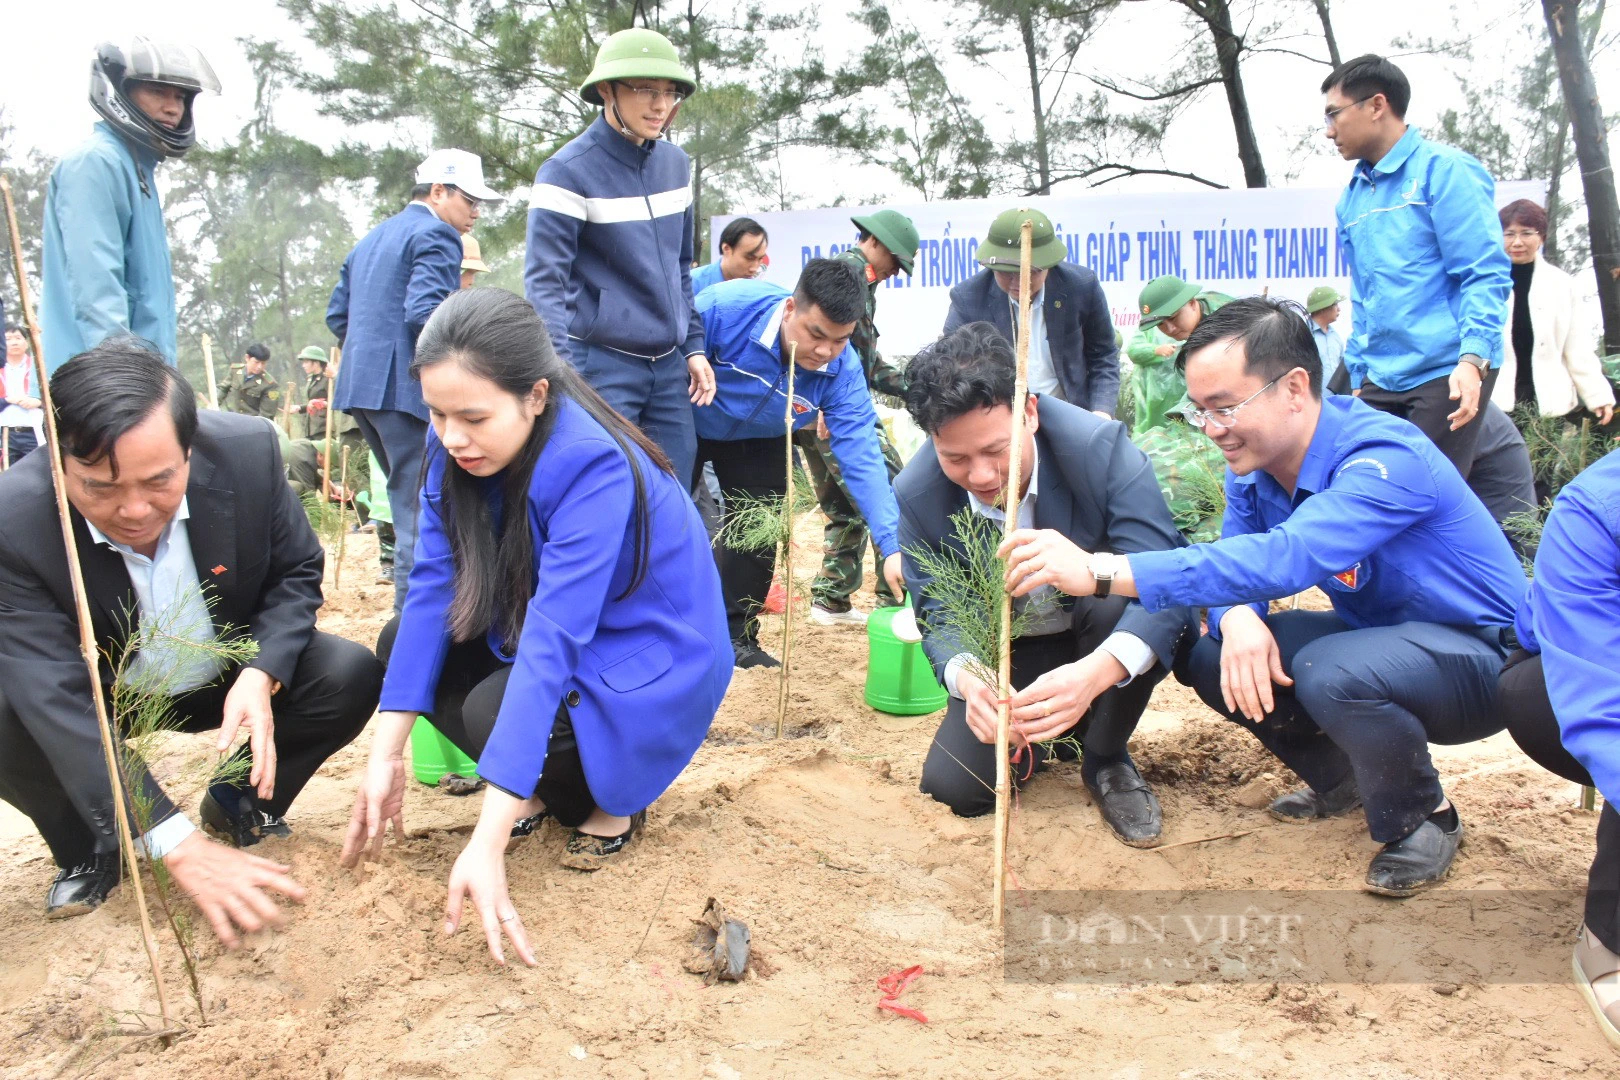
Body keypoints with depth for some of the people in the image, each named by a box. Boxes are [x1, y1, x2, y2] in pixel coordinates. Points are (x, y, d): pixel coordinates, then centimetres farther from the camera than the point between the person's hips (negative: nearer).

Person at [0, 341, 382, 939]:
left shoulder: (247, 450, -26)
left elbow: (297, 572, -9)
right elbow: (59, 705, -35)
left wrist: (261, 674, -30)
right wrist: (178, 846, -42)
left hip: (228, 677, 2)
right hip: (99, 696, -1)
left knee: (351, 676, -22)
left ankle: (239, 805, 7)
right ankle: (90, 852, 2)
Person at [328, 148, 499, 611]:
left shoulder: (371, 239, 23)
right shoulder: (436, 235, -6)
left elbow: (337, 315, 23)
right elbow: (425, 312, -20)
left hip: (360, 385, 10)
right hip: (407, 387, -10)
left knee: (411, 501, 18)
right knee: (421, 510, -8)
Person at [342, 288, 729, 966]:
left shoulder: (592, 465, -33)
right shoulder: (458, 448, -11)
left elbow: (552, 642, -39)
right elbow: (433, 583, -12)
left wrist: (487, 843, -43)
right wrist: (385, 756, -19)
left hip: (650, 660, -7)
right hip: (553, 628, 7)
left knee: (493, 712, -30)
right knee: (401, 642, -6)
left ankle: (612, 803, 2)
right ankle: (545, 788, 7)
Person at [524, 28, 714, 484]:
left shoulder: (676, 163, 10)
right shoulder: (568, 171, -10)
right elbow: (544, 281, -16)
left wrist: (693, 346, 14)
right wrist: (564, 374, -28)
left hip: (668, 365, 6)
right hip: (601, 364, -6)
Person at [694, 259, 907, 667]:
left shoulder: (843, 370, -29)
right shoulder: (725, 307, -38)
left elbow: (861, 458, -31)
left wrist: (892, 547, -40)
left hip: (757, 442, 2)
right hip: (686, 425, -2)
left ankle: (736, 634, 16)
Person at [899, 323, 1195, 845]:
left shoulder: (1099, 447, -30)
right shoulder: (917, 493, -20)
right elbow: (939, 614, -13)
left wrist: (1094, 673, -54)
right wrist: (967, 676, -39)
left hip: (1103, 645, -2)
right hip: (1006, 656, 3)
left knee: (1124, 608, -37)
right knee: (952, 786, -15)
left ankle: (1106, 759, -6)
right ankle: (1058, 732, 20)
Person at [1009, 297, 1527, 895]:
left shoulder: (1385, 459, -31)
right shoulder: (1254, 465, -5)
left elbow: (1286, 557, -46)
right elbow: (1238, 559, -3)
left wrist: (1100, 570, -52)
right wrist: (1237, 617, -31)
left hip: (1480, 654, -7)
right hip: (1372, 633, 8)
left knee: (1332, 670, -36)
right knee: (1204, 651, -9)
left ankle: (1422, 818, -6)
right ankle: (1338, 777, 14)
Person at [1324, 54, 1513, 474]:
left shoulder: (1443, 170, -5)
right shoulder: (1352, 196, 15)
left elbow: (1486, 274, -11)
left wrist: (1472, 358, -23)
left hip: (1448, 373, -6)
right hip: (1380, 381, 6)